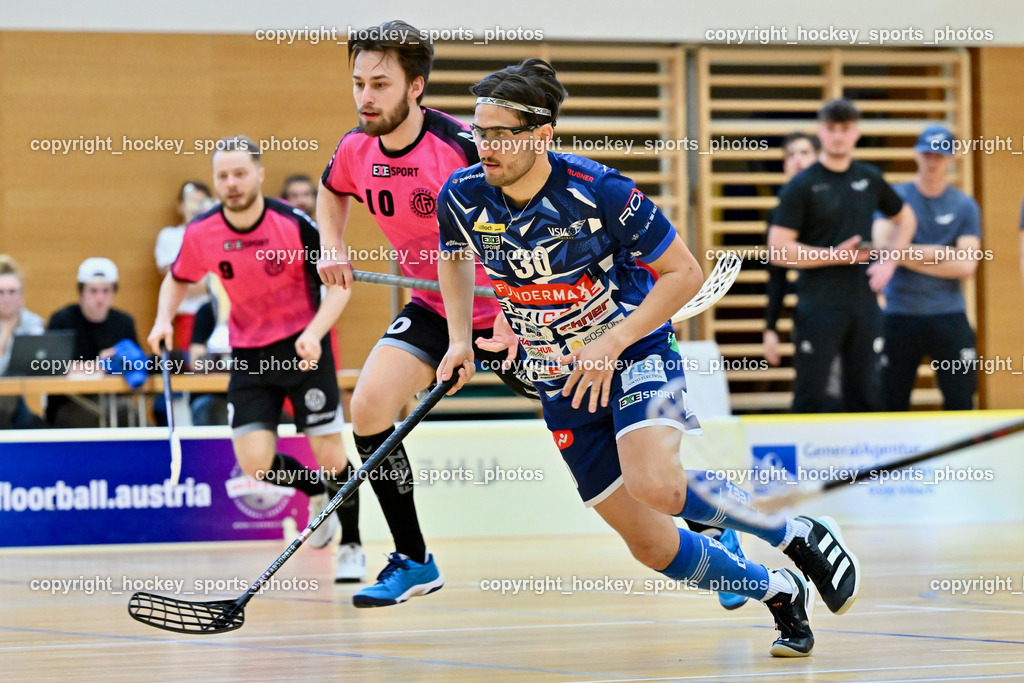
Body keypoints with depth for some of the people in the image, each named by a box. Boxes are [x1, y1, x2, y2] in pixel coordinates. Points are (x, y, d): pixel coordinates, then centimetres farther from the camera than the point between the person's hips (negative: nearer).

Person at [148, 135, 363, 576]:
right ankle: (316, 492, 23)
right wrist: (164, 318, -6)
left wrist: (313, 333, -27)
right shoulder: (201, 233, -8)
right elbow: (178, 278, 13)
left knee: (329, 455, -8)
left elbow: (340, 284, -12)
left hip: (303, 348, -3)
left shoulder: (294, 225, -18)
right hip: (248, 354, 3)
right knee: (255, 464, -10)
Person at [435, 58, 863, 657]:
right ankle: (780, 595, 26)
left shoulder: (599, 191, -22)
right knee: (649, 543, 2)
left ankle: (798, 534, -9)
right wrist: (461, 338, 3)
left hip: (636, 352, -5)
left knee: (656, 488, -33)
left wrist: (611, 344, -20)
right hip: (559, 383, 5)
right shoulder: (463, 198, -9)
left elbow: (685, 273, -13)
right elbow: (455, 257, 16)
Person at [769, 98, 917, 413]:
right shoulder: (802, 186, -5)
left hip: (864, 303, 5)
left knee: (864, 395, 8)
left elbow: (905, 218, 24)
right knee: (810, 398, -4)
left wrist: (889, 261, 8)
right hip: (819, 307, -5)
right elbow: (778, 251, -11)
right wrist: (834, 256, -14)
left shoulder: (869, 178, 9)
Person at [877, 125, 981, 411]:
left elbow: (965, 266, -5)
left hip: (949, 316, 1)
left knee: (960, 399, -3)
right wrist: (941, 253, -13)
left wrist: (909, 258, -9)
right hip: (900, 314, 0)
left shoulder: (965, 206, 6)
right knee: (892, 402, 1)